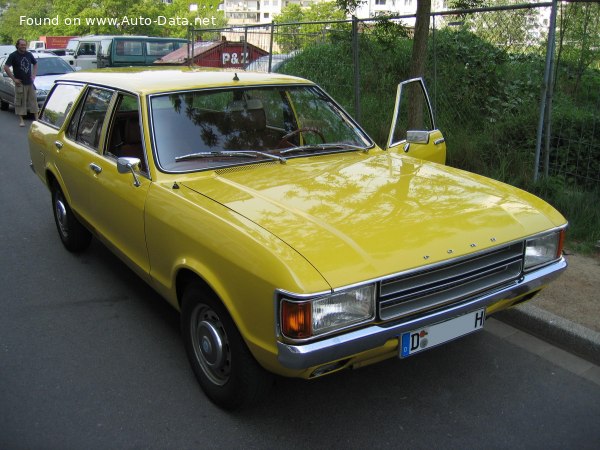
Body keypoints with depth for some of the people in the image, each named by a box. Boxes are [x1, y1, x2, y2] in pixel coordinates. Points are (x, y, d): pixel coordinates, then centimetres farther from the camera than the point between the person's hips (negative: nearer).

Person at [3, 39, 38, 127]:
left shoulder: (29, 54, 6)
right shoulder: (13, 55, -7)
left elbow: (35, 64, 22)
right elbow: (6, 67, -9)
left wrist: (34, 75, 10)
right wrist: (14, 79, -11)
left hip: (30, 82, 4)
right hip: (20, 83, -4)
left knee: (33, 100, 7)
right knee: (20, 102, 0)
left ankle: (37, 118, 13)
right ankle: (21, 120, 5)